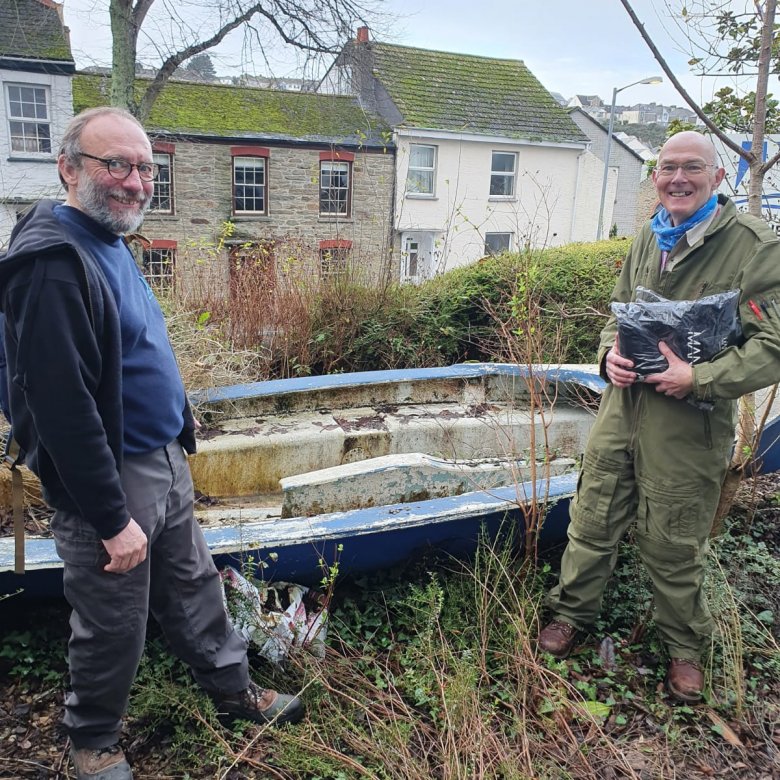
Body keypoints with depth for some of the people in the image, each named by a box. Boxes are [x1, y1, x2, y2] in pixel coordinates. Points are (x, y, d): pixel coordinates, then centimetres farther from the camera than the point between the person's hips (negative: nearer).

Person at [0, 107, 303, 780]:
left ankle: (235, 690, 42)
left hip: (164, 462, 9)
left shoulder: (110, 244, 9)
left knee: (193, 589, 22)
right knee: (113, 627, 11)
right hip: (108, 480, -9)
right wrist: (112, 519, -22)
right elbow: (62, 406, -26)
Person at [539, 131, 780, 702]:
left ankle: (686, 646, 36)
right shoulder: (650, 239, 10)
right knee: (594, 519, 15)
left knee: (673, 545, 10)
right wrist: (610, 353, 1)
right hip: (623, 405, 5)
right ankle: (572, 613, 37)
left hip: (689, 424, -5)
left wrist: (699, 378, -23)